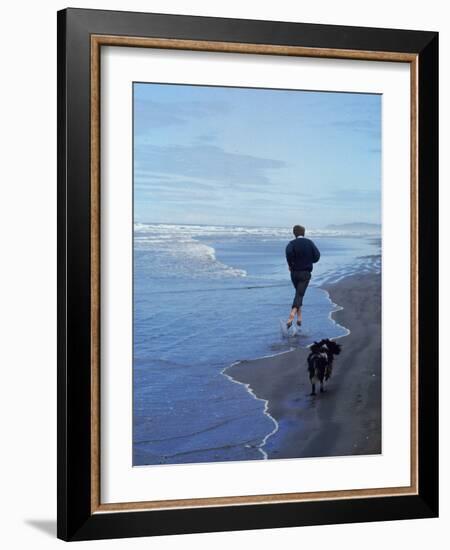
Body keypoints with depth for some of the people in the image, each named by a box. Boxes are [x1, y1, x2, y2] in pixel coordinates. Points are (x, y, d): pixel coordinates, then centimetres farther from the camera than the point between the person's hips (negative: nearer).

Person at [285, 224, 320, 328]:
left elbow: (289, 252, -26)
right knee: (299, 295, -8)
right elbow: (317, 256, -5)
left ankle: (299, 317, 22)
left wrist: (290, 264, -11)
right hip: (306, 273, -1)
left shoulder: (292, 243, -5)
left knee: (298, 293, 21)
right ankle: (292, 315, -30)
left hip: (294, 272, 1)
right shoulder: (309, 242, 1)